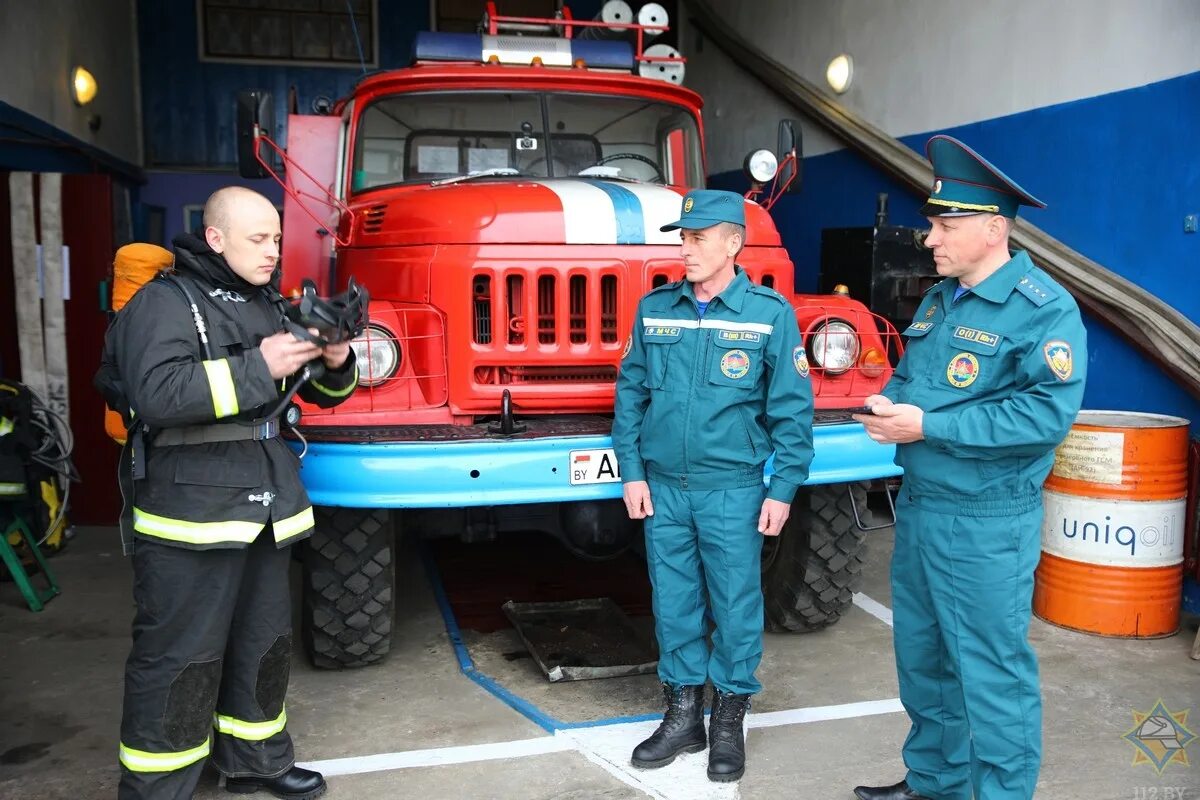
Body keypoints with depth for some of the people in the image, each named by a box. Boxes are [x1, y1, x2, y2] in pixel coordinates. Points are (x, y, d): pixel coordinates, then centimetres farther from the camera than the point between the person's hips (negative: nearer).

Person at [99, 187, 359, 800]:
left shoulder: (270, 306, 14)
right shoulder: (165, 302, -9)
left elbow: (319, 393, 19)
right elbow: (157, 395, -25)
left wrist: (335, 363, -3)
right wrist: (258, 368, -25)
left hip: (263, 508, 8)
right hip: (190, 515, -8)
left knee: (263, 644, 17)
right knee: (179, 658, -2)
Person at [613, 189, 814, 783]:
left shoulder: (770, 313, -5)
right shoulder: (654, 308, 3)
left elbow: (792, 410, -4)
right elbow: (631, 393, 7)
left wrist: (783, 488, -7)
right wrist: (632, 472, 2)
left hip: (732, 490, -3)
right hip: (663, 487, 3)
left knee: (735, 605, 7)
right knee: (673, 602, 12)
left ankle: (729, 721, 25)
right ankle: (683, 716, 28)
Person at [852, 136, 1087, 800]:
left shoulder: (1044, 309, -15)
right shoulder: (938, 300, 11)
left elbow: (1048, 413, -25)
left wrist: (928, 427, -24)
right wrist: (889, 405, -4)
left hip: (986, 525, -9)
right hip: (917, 506, 9)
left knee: (992, 673, 1)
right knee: (922, 658, 19)